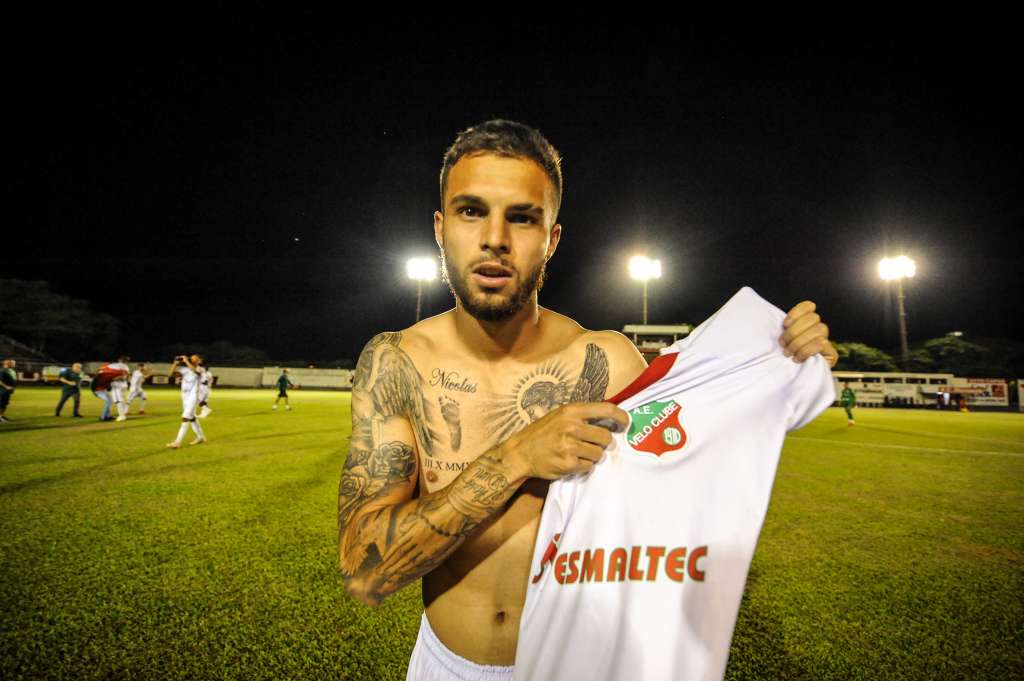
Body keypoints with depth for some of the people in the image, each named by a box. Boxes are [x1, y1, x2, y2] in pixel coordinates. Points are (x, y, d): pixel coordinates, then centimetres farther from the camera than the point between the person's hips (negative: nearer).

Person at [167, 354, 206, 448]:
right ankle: (200, 437, 30)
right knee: (191, 418, 16)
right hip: (184, 396, 7)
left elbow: (194, 370, -32)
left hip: (193, 396, -7)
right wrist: (175, 363, -9)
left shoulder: (199, 369, -8)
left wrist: (186, 361, -22)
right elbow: (170, 374, -1)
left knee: (185, 418, -13)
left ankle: (177, 442, -14)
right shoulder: (184, 369, 5)